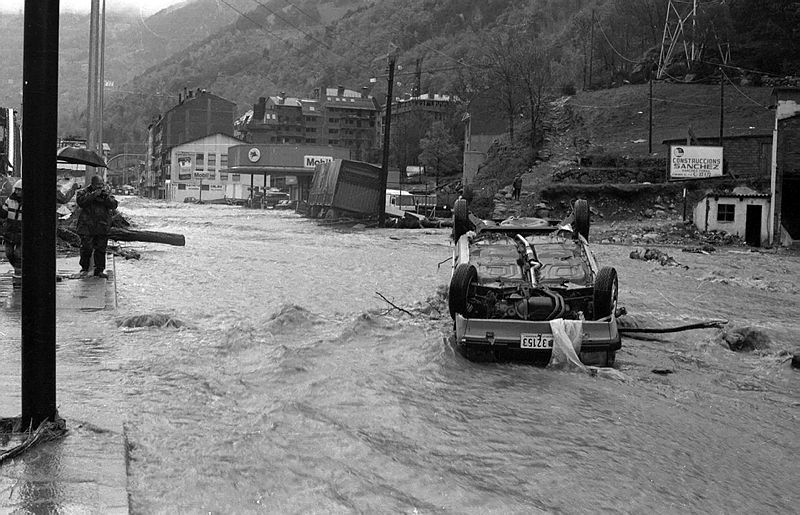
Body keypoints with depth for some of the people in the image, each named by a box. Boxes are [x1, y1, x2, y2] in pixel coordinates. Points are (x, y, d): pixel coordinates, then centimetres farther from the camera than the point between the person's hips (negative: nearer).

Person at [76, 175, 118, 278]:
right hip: (87, 226, -3)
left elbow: (114, 205, -1)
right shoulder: (84, 192, 1)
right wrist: (94, 194, -22)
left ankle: (99, 270, 14)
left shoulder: (107, 192, 10)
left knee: (101, 249, 5)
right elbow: (80, 201, -18)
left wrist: (106, 196, -16)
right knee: (86, 248, -4)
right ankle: (84, 268, 15)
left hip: (102, 227, 3)